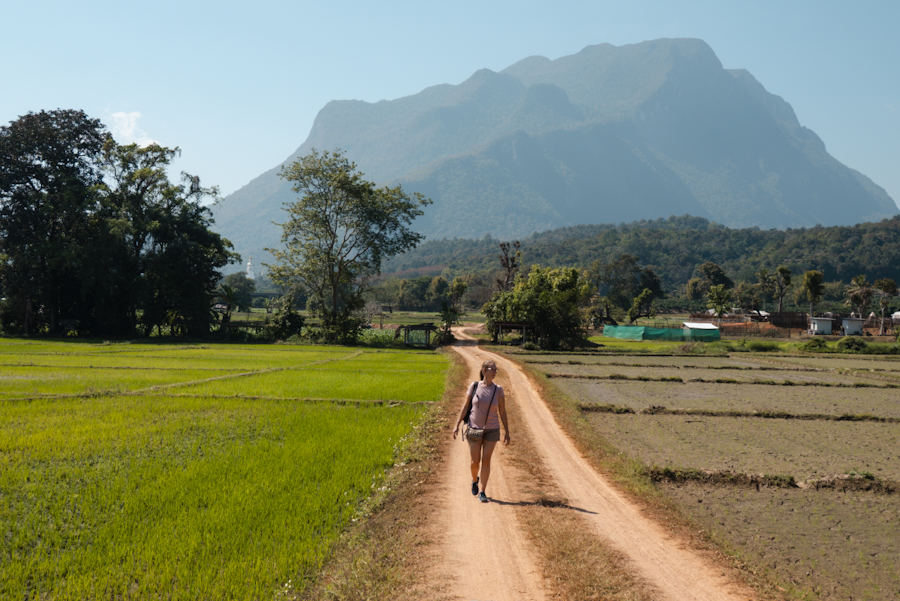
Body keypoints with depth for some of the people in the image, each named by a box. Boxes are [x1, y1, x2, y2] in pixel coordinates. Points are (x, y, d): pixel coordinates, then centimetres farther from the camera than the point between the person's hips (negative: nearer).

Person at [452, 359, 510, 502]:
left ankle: (482, 492, 4)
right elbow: (465, 406, -1)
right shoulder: (474, 386, -6)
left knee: (486, 461, -3)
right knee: (475, 461, 2)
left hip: (491, 430, 0)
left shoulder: (498, 390, -5)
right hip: (474, 429, 0)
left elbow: (502, 412, -1)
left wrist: (507, 432, -3)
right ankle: (475, 480, 35)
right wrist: (457, 425, -4)